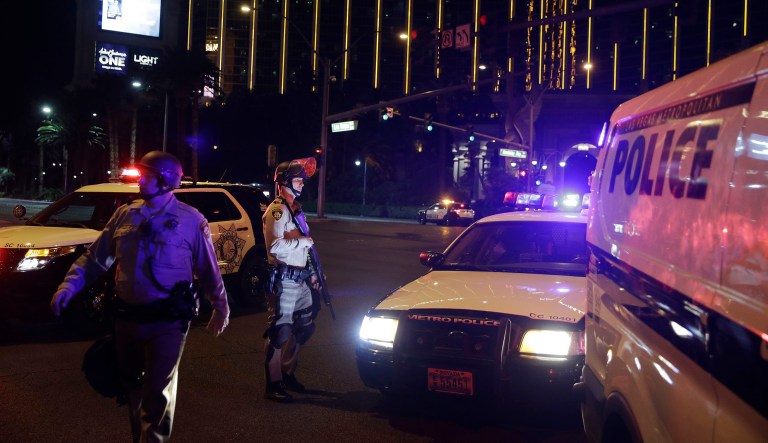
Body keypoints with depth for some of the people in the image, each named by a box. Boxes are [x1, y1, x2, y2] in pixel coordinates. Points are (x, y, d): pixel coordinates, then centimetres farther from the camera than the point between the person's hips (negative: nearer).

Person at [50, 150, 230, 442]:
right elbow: (94, 258, 8)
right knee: (131, 387, 18)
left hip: (166, 321, -5)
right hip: (126, 318, 5)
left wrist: (221, 309, 8)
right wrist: (69, 287, -5)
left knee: (157, 394, -3)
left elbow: (208, 270, 2)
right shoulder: (125, 215, 6)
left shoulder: (191, 220, -6)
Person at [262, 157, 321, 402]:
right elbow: (276, 246, -27)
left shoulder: (295, 210, 18)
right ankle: (273, 385, 1)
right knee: (280, 331, -6)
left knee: (305, 327, 17)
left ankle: (287, 373, 32)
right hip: (284, 279, -10)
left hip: (300, 279, 10)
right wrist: (303, 241, -16)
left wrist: (312, 273, 21)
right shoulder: (277, 211, -13)